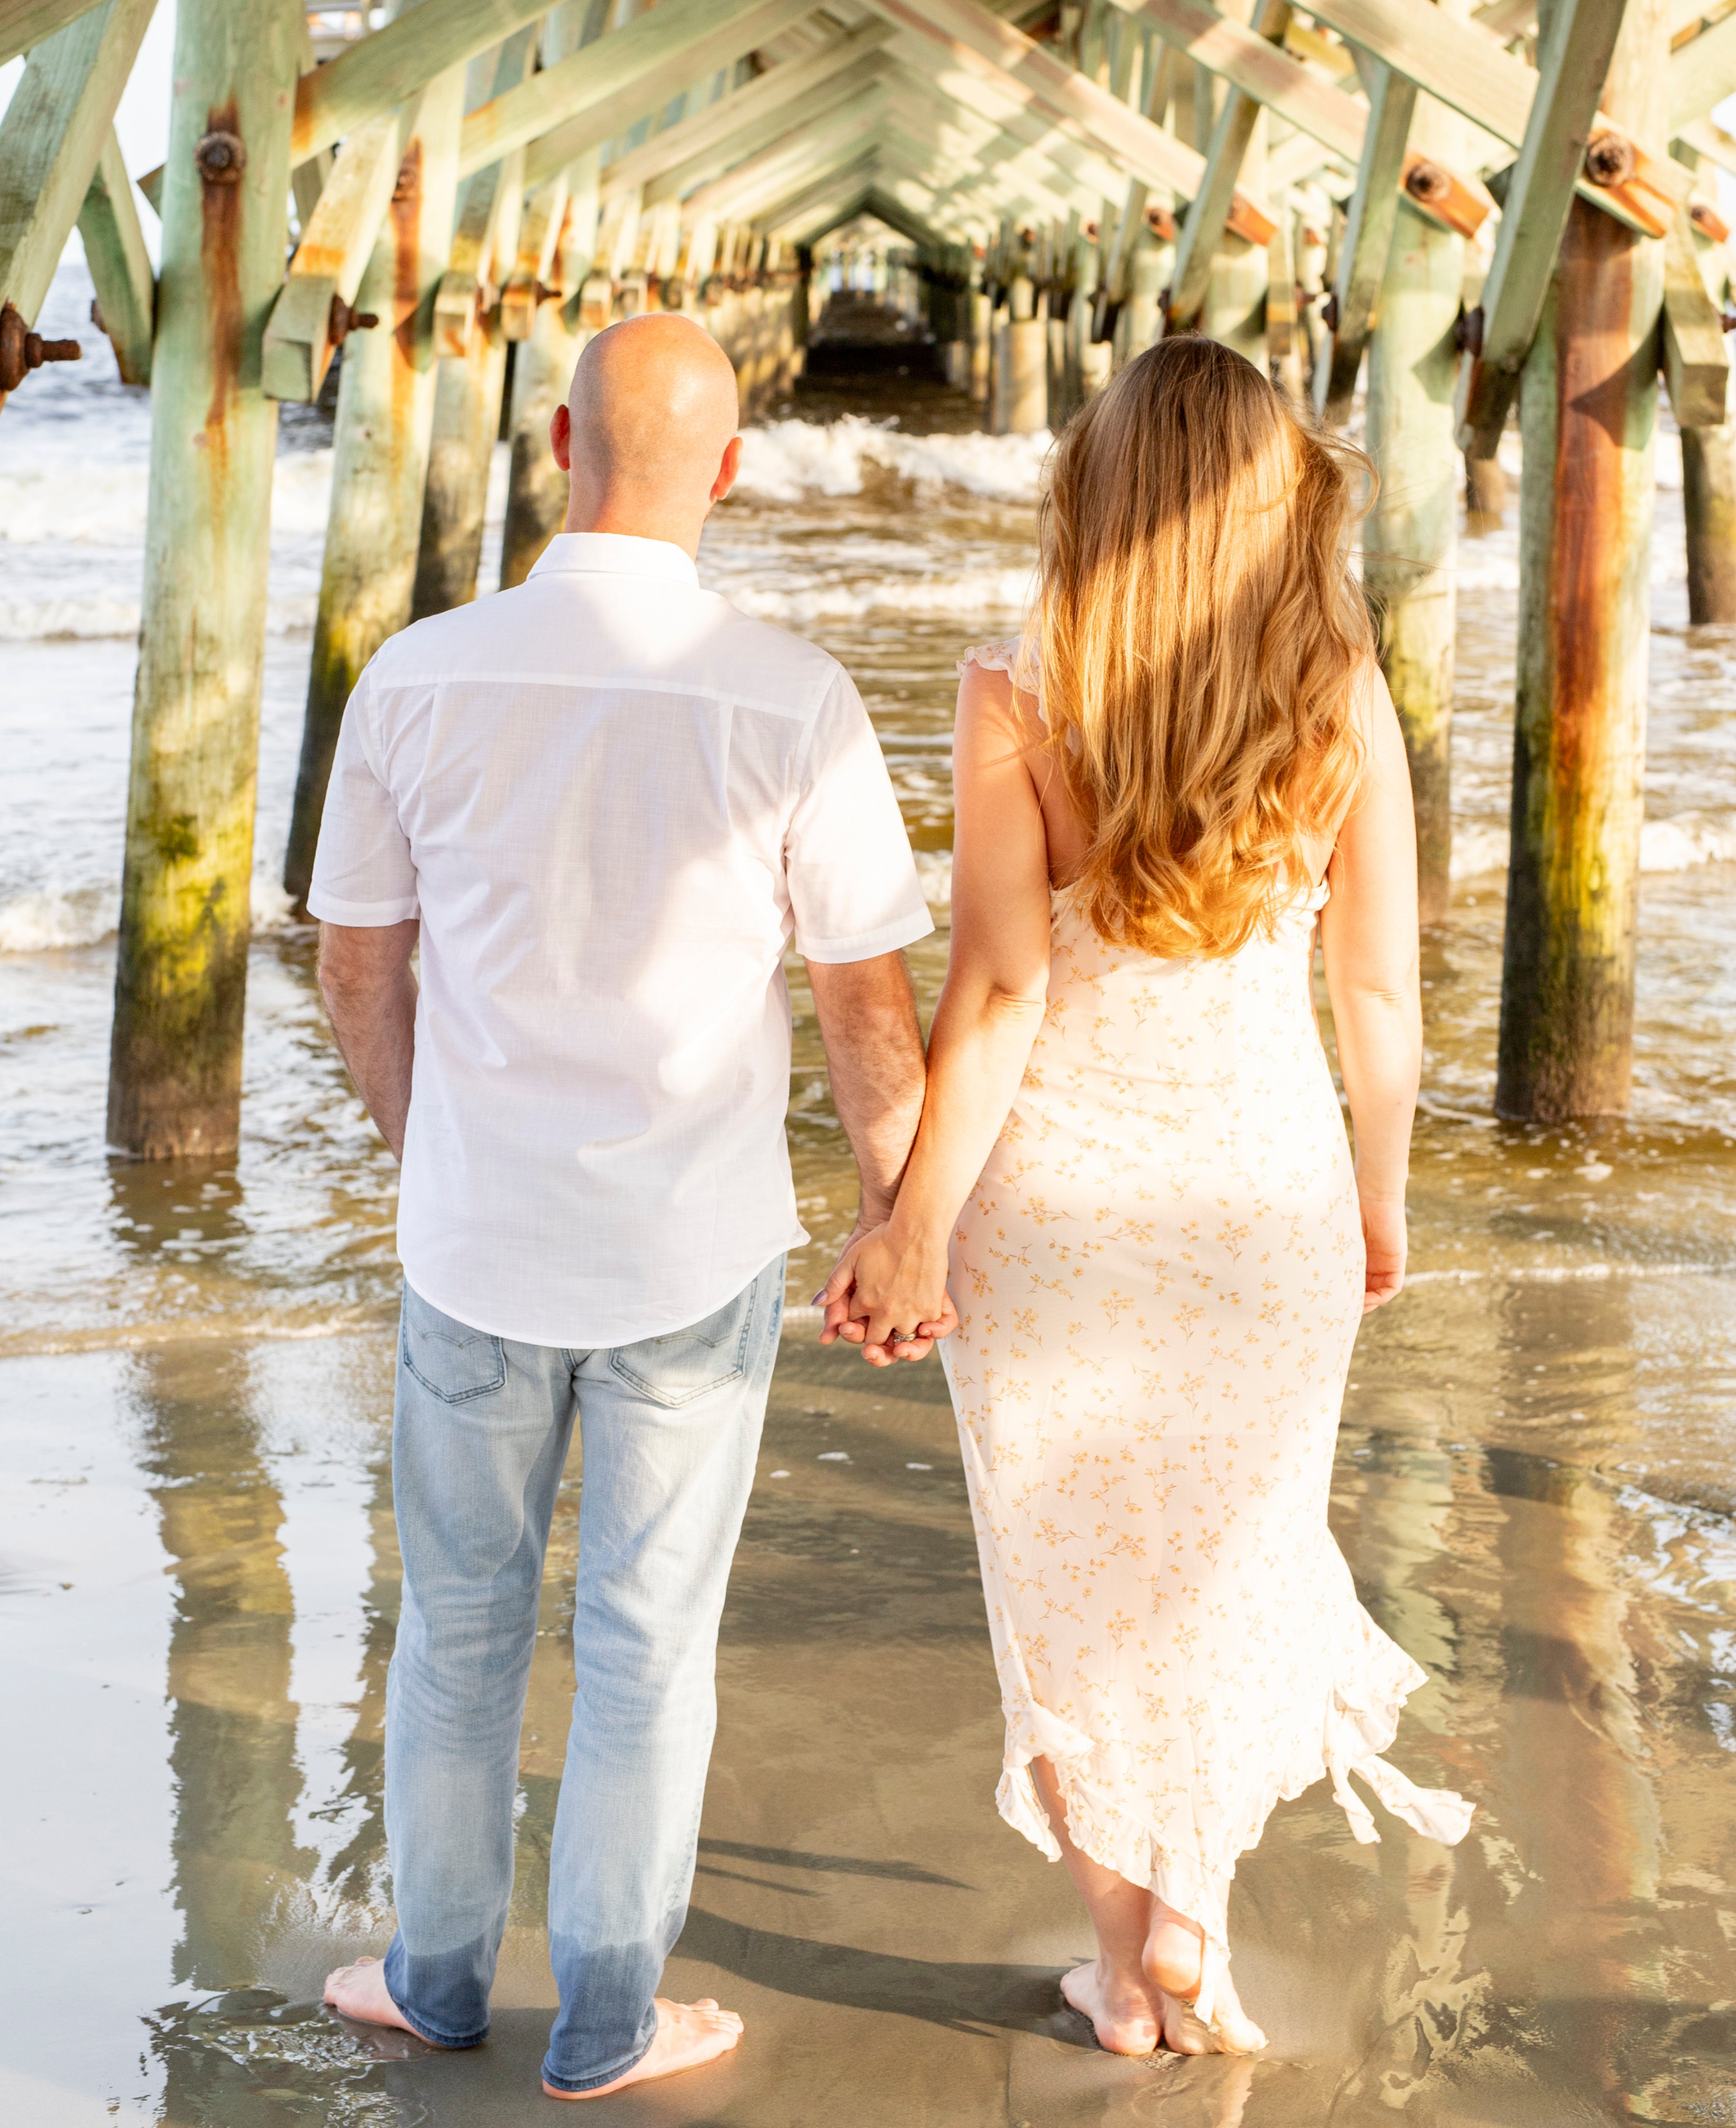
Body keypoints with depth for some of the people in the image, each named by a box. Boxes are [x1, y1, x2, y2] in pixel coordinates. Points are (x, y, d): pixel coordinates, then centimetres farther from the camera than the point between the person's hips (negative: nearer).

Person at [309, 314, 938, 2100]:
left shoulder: (419, 679, -10)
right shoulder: (789, 702, -17)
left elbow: (356, 969, 1)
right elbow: (870, 1011, -11)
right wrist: (901, 1228, 5)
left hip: (478, 1239, 2)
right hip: (696, 1252, -2)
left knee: (461, 1616, 22)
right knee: (648, 1643, 14)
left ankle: (440, 1972, 37)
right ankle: (604, 2020, 28)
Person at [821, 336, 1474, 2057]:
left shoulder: (1014, 699, -15)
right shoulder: (1344, 701, -9)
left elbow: (998, 994, -18)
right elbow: (1379, 992, -3)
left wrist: (915, 1230, -10)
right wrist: (1379, 1195, 12)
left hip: (1053, 1192, -1)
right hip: (1261, 1193, 1)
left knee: (1077, 1577, 15)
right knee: (1229, 1551, 22)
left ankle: (1128, 1965, 27)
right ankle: (1190, 1905, 22)